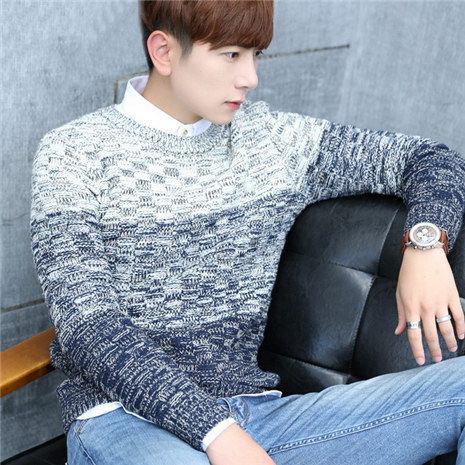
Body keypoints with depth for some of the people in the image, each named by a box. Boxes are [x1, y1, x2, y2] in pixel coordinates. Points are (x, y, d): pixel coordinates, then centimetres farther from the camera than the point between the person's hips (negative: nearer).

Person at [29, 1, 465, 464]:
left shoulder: (274, 139, 10)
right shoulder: (72, 154, 0)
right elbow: (87, 323, -11)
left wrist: (424, 242, -6)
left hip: (255, 413, 5)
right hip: (125, 418, -4)